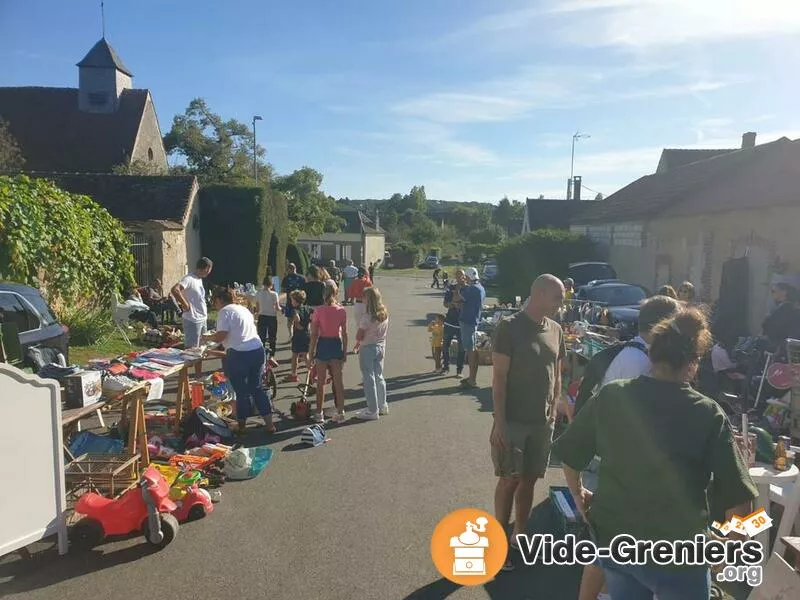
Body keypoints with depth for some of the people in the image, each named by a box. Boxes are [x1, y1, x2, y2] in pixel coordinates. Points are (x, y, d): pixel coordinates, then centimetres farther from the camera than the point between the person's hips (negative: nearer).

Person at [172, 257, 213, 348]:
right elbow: (174, 290, -31)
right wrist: (186, 305, -23)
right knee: (192, 349, -3)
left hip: (203, 319, 9)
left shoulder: (199, 279, 12)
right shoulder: (189, 279, -17)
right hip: (193, 321, -9)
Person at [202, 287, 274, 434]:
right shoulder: (243, 309, 19)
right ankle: (269, 424, 16)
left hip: (239, 355, -7)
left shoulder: (225, 312, -6)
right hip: (258, 350, 7)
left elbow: (220, 336, -13)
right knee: (257, 388, 16)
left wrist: (207, 337, 5)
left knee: (241, 391, 7)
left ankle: (242, 426, 20)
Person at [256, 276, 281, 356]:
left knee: (261, 338, 10)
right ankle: (271, 356, 8)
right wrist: (280, 308, 11)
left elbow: (257, 309, 1)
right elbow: (277, 308, -10)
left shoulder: (259, 293, -3)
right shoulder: (274, 294, -11)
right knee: (272, 339, 10)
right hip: (272, 317, -2)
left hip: (262, 317, 2)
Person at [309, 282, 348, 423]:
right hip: (337, 344, 2)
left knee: (321, 382, 10)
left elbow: (314, 334, -8)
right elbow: (344, 333, -1)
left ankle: (319, 414, 15)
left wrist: (312, 352, 1)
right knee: (338, 381, 11)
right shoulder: (341, 311, -5)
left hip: (323, 345, -1)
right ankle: (340, 412, 16)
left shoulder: (318, 311, -9)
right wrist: (344, 351, 9)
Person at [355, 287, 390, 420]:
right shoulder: (385, 314, 0)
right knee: (379, 376, 19)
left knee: (369, 379, 1)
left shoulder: (367, 317, -22)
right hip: (381, 347, 7)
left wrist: (360, 341, 2)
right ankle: (382, 406, 29)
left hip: (368, 349, -7)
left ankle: (372, 411, 7)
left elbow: (359, 336, -18)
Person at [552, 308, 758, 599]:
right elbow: (739, 502, -13)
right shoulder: (709, 414, -15)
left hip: (614, 541, 2)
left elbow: (568, 454, 1)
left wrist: (578, 493, 19)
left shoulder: (610, 396, -8)